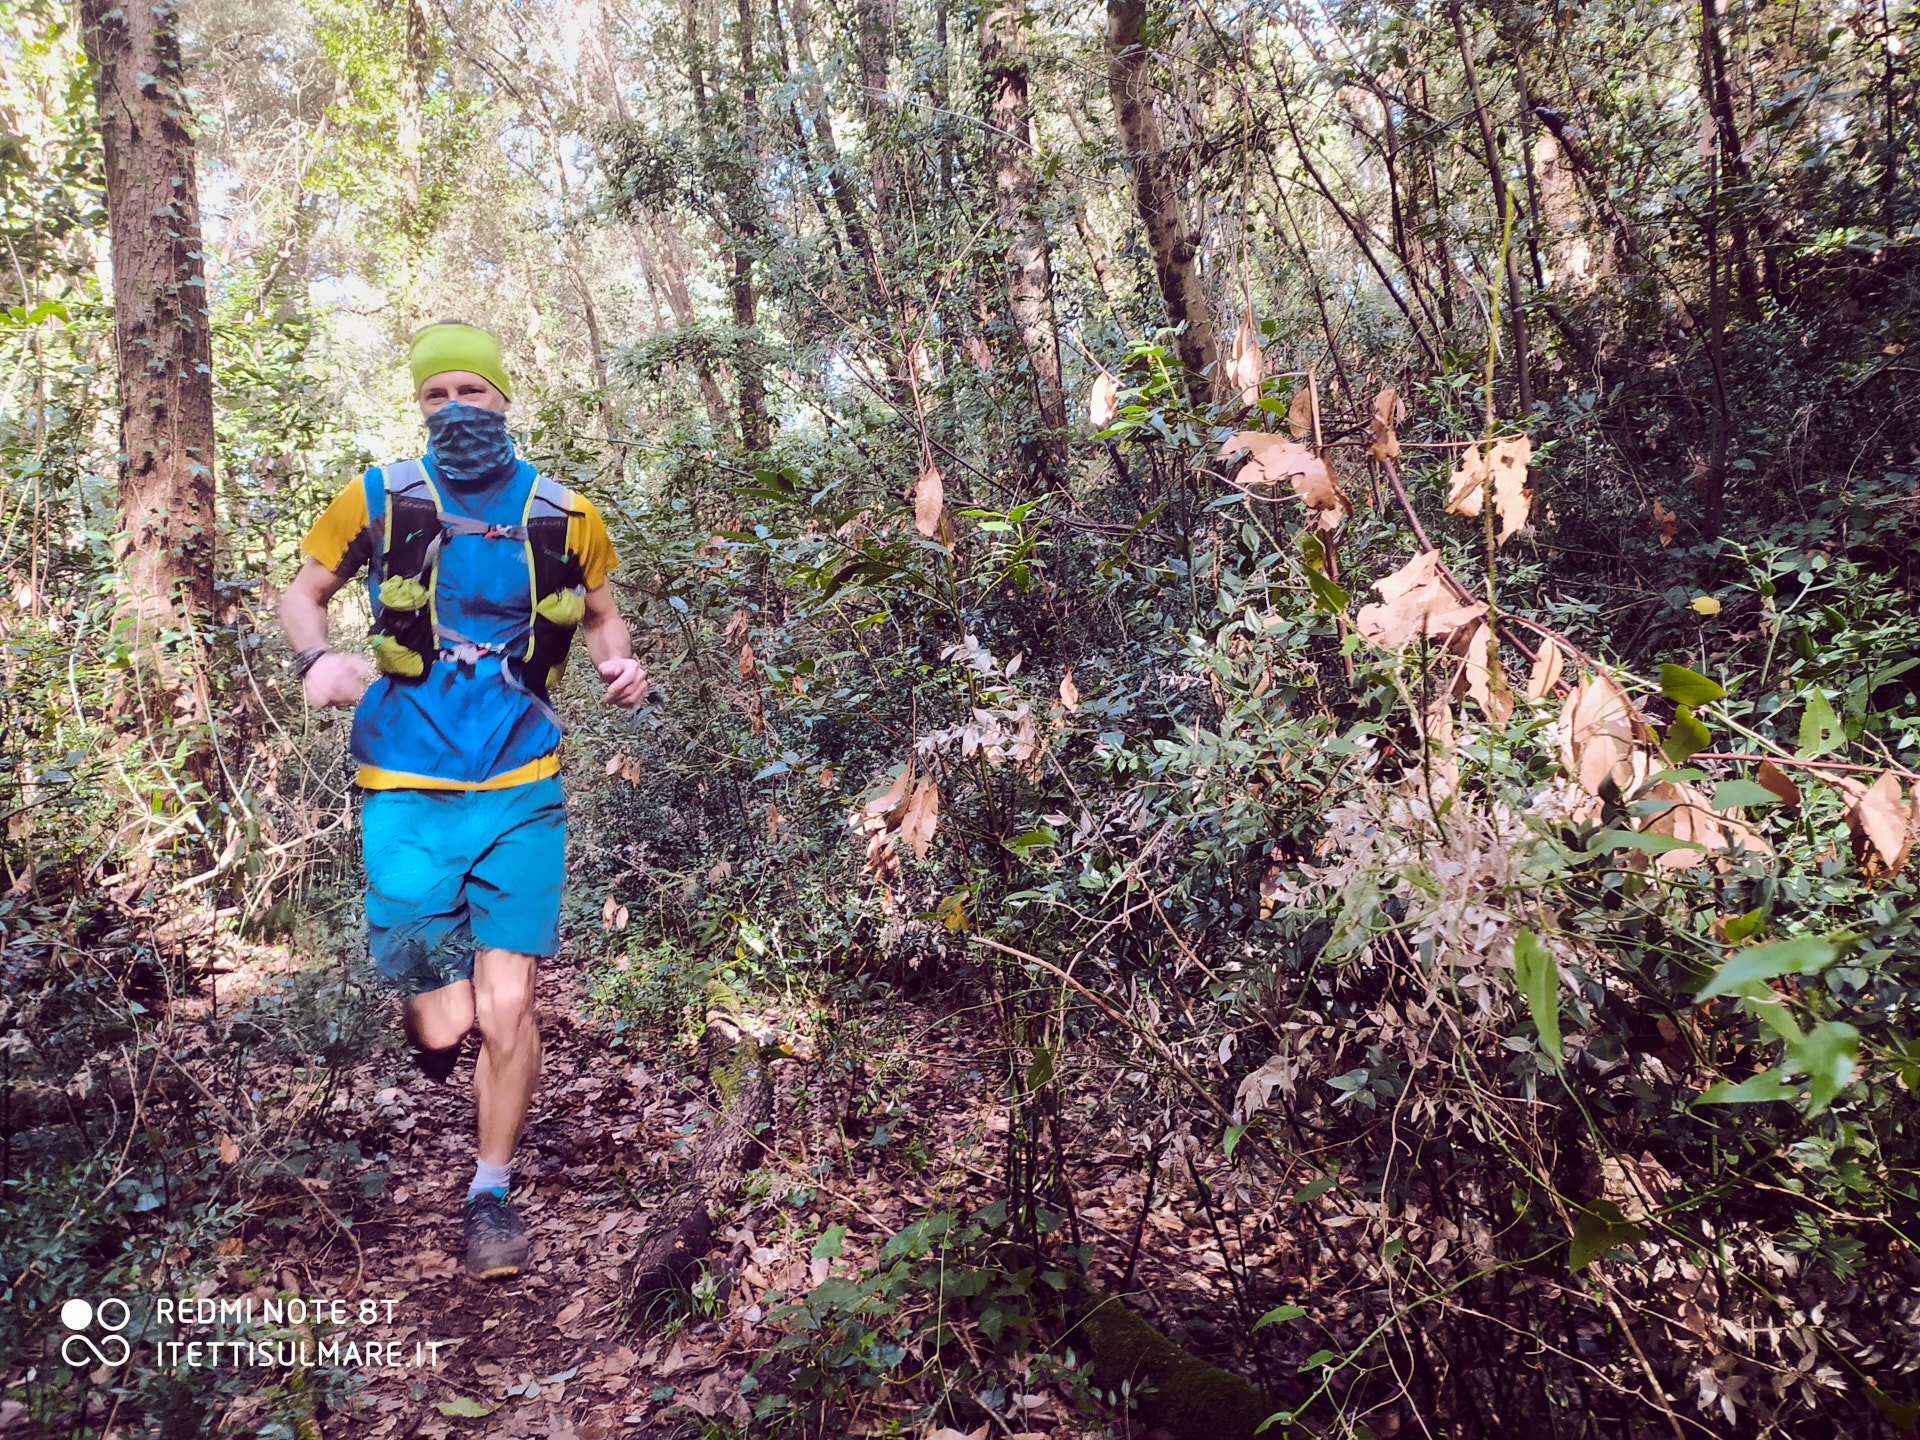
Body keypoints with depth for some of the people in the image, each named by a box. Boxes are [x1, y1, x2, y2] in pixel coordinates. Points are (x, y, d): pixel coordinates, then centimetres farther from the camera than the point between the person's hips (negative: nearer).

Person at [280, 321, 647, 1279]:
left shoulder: (564, 517, 3)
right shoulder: (380, 502, 0)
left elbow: (599, 615, 19)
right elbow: (302, 594, 12)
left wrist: (619, 665, -3)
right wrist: (315, 658, -10)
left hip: (522, 794, 1)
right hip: (410, 796, 0)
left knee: (506, 1011, -3)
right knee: (442, 1029, -1)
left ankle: (491, 1196, 21)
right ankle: (426, 991, 40)